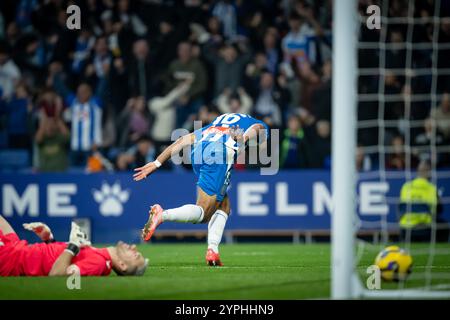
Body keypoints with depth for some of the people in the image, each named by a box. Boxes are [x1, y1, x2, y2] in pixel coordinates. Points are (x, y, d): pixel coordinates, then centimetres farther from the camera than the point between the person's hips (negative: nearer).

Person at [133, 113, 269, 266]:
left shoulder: (213, 126, 42)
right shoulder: (261, 127, 30)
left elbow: (183, 140, 30)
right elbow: (255, 129, 2)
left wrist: (156, 163, 24)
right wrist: (243, 139, -21)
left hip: (198, 151, 6)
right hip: (220, 154, -6)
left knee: (223, 207, 19)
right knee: (202, 213, -5)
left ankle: (213, 250, 3)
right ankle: (162, 215, -26)